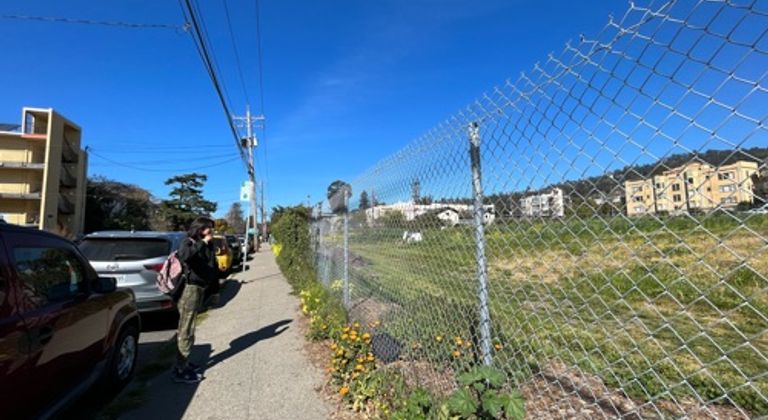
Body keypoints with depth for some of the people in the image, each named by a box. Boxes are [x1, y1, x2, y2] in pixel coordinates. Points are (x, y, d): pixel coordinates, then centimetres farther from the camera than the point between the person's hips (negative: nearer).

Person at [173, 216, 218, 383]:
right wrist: (203, 243, -29)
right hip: (190, 289, -8)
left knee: (187, 329, 18)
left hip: (200, 289, 8)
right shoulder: (189, 242, -13)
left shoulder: (207, 245, 9)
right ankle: (181, 371, 7)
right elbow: (184, 256, -37)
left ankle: (184, 363, 30)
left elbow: (213, 267, 14)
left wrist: (215, 289, 15)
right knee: (186, 331, -2)